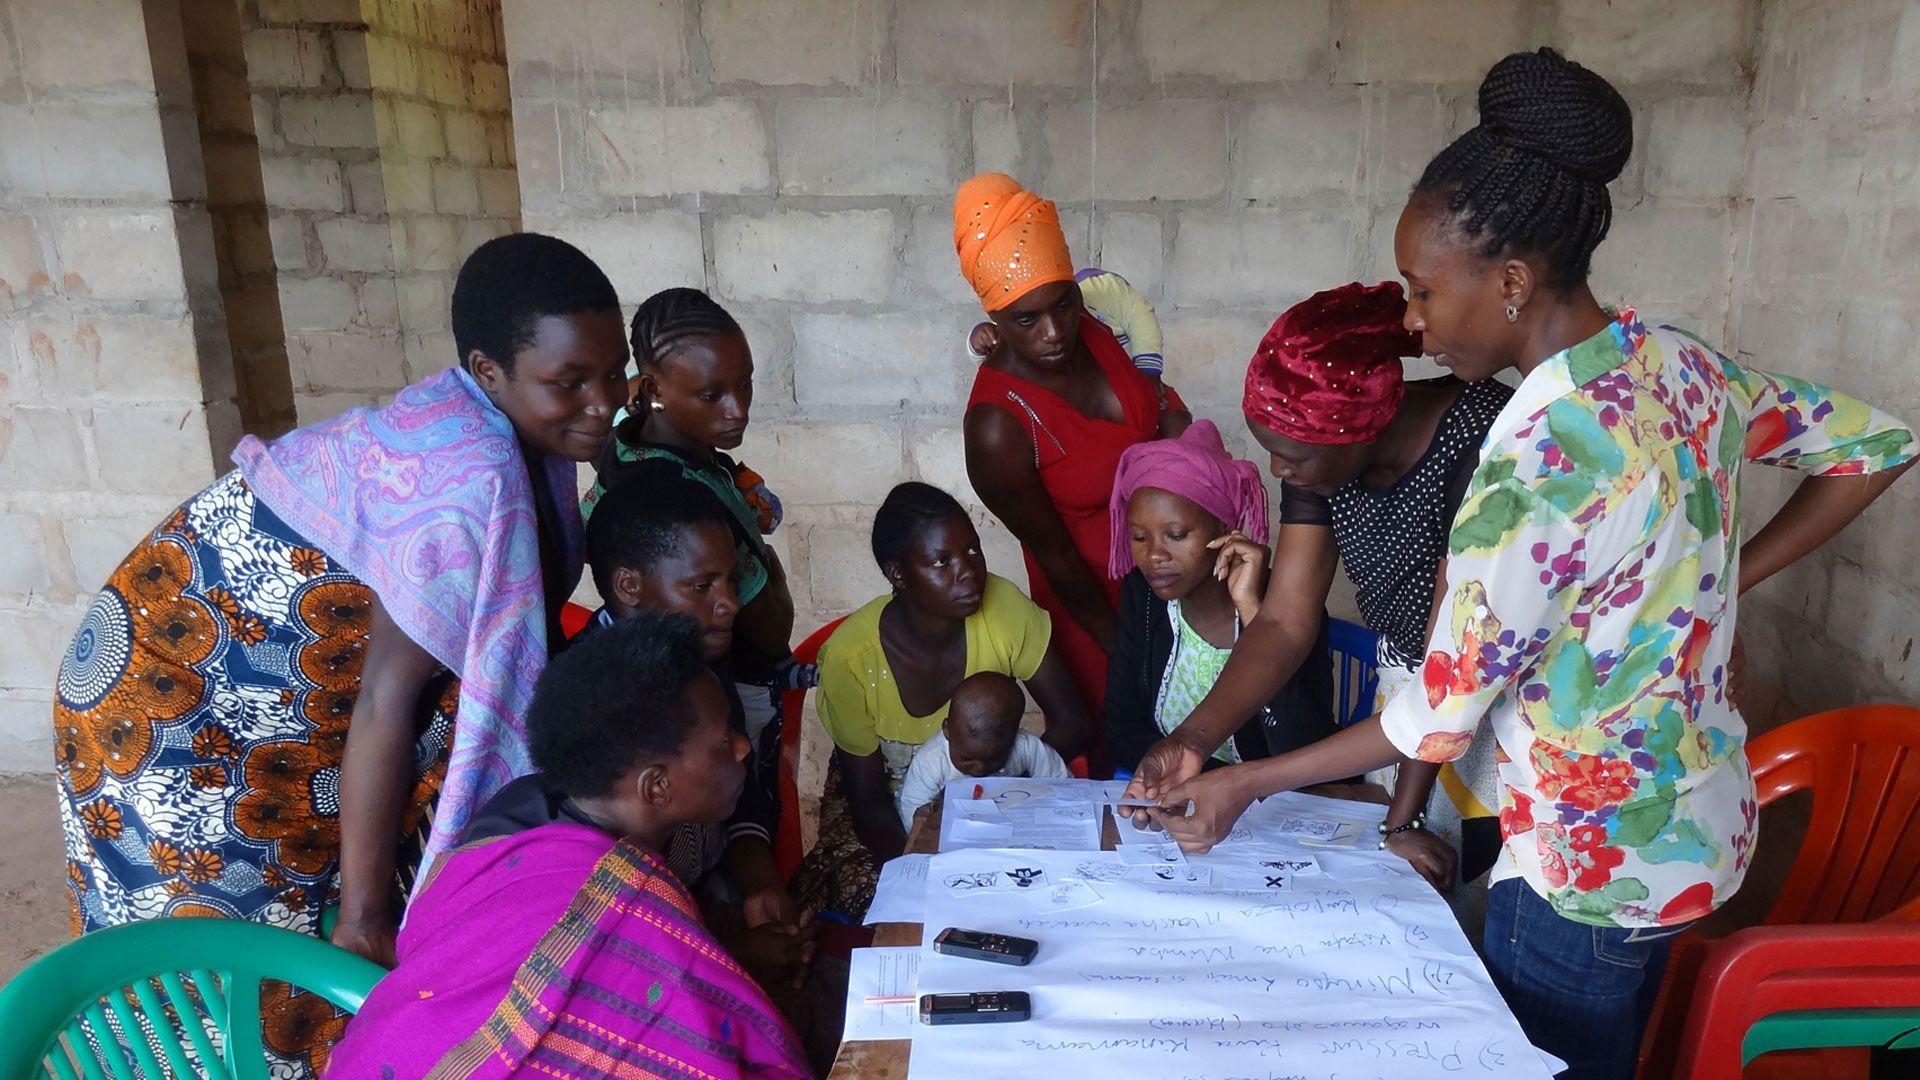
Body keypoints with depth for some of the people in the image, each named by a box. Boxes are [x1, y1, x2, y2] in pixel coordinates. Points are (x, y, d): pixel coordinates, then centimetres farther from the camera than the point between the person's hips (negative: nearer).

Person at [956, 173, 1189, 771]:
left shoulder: (1094, 325, -13)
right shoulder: (998, 427, -30)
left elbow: (1158, 407, 8)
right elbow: (1054, 555, -19)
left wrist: (1174, 421, -14)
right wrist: (1122, 647, -8)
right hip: (1094, 595, -6)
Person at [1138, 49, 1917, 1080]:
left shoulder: (1535, 466, -31)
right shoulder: (1684, 362, -6)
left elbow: (1436, 721, -24)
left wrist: (1241, 784, -14)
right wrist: (1728, 577, 7)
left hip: (1590, 872, -8)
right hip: (1699, 822, 8)